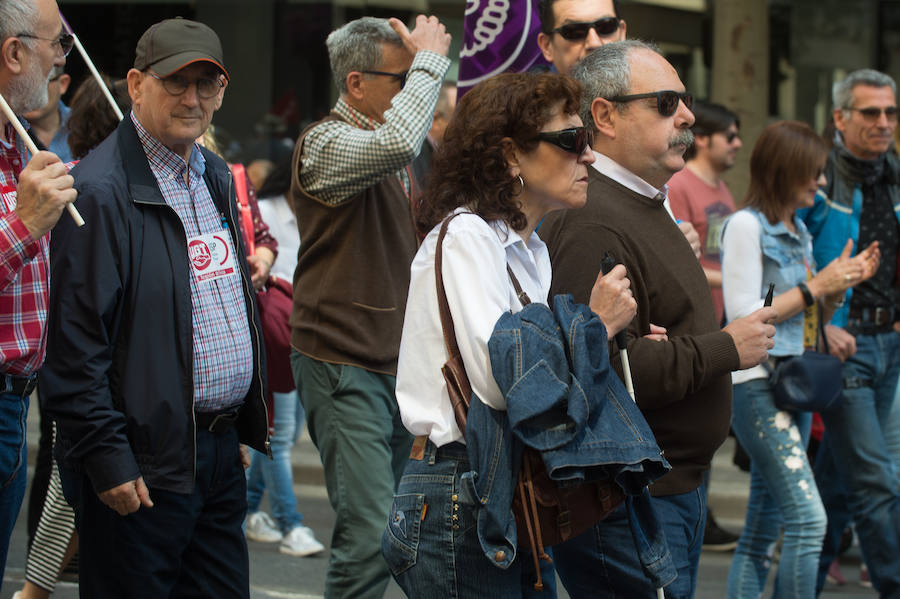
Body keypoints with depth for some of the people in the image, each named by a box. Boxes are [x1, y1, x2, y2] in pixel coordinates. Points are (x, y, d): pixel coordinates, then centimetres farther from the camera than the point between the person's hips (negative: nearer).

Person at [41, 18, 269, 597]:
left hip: (222, 453, 8)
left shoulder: (216, 176, 14)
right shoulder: (99, 190, -13)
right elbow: (74, 340, -17)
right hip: (144, 461, -8)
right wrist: (105, 458, -19)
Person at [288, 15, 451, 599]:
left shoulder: (397, 164, 16)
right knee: (371, 533, -15)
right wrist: (431, 59, -21)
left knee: (388, 527, 8)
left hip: (398, 365, 8)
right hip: (345, 368, -8)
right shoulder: (326, 144, -12)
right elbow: (396, 140, -34)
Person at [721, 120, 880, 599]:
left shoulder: (798, 230, 17)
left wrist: (841, 283, 6)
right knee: (808, 519, -17)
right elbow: (743, 315, -15)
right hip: (757, 384, -9)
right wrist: (816, 286, -11)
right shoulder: (747, 225, -8)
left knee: (762, 530, 8)